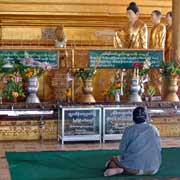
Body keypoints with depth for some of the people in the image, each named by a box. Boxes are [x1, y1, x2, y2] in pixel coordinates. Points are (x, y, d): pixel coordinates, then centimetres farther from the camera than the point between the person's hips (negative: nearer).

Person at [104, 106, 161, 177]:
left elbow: (122, 150, 2)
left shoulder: (129, 130, -1)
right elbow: (159, 148, 12)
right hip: (153, 169, 0)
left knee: (113, 159, 25)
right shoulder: (154, 129, 7)